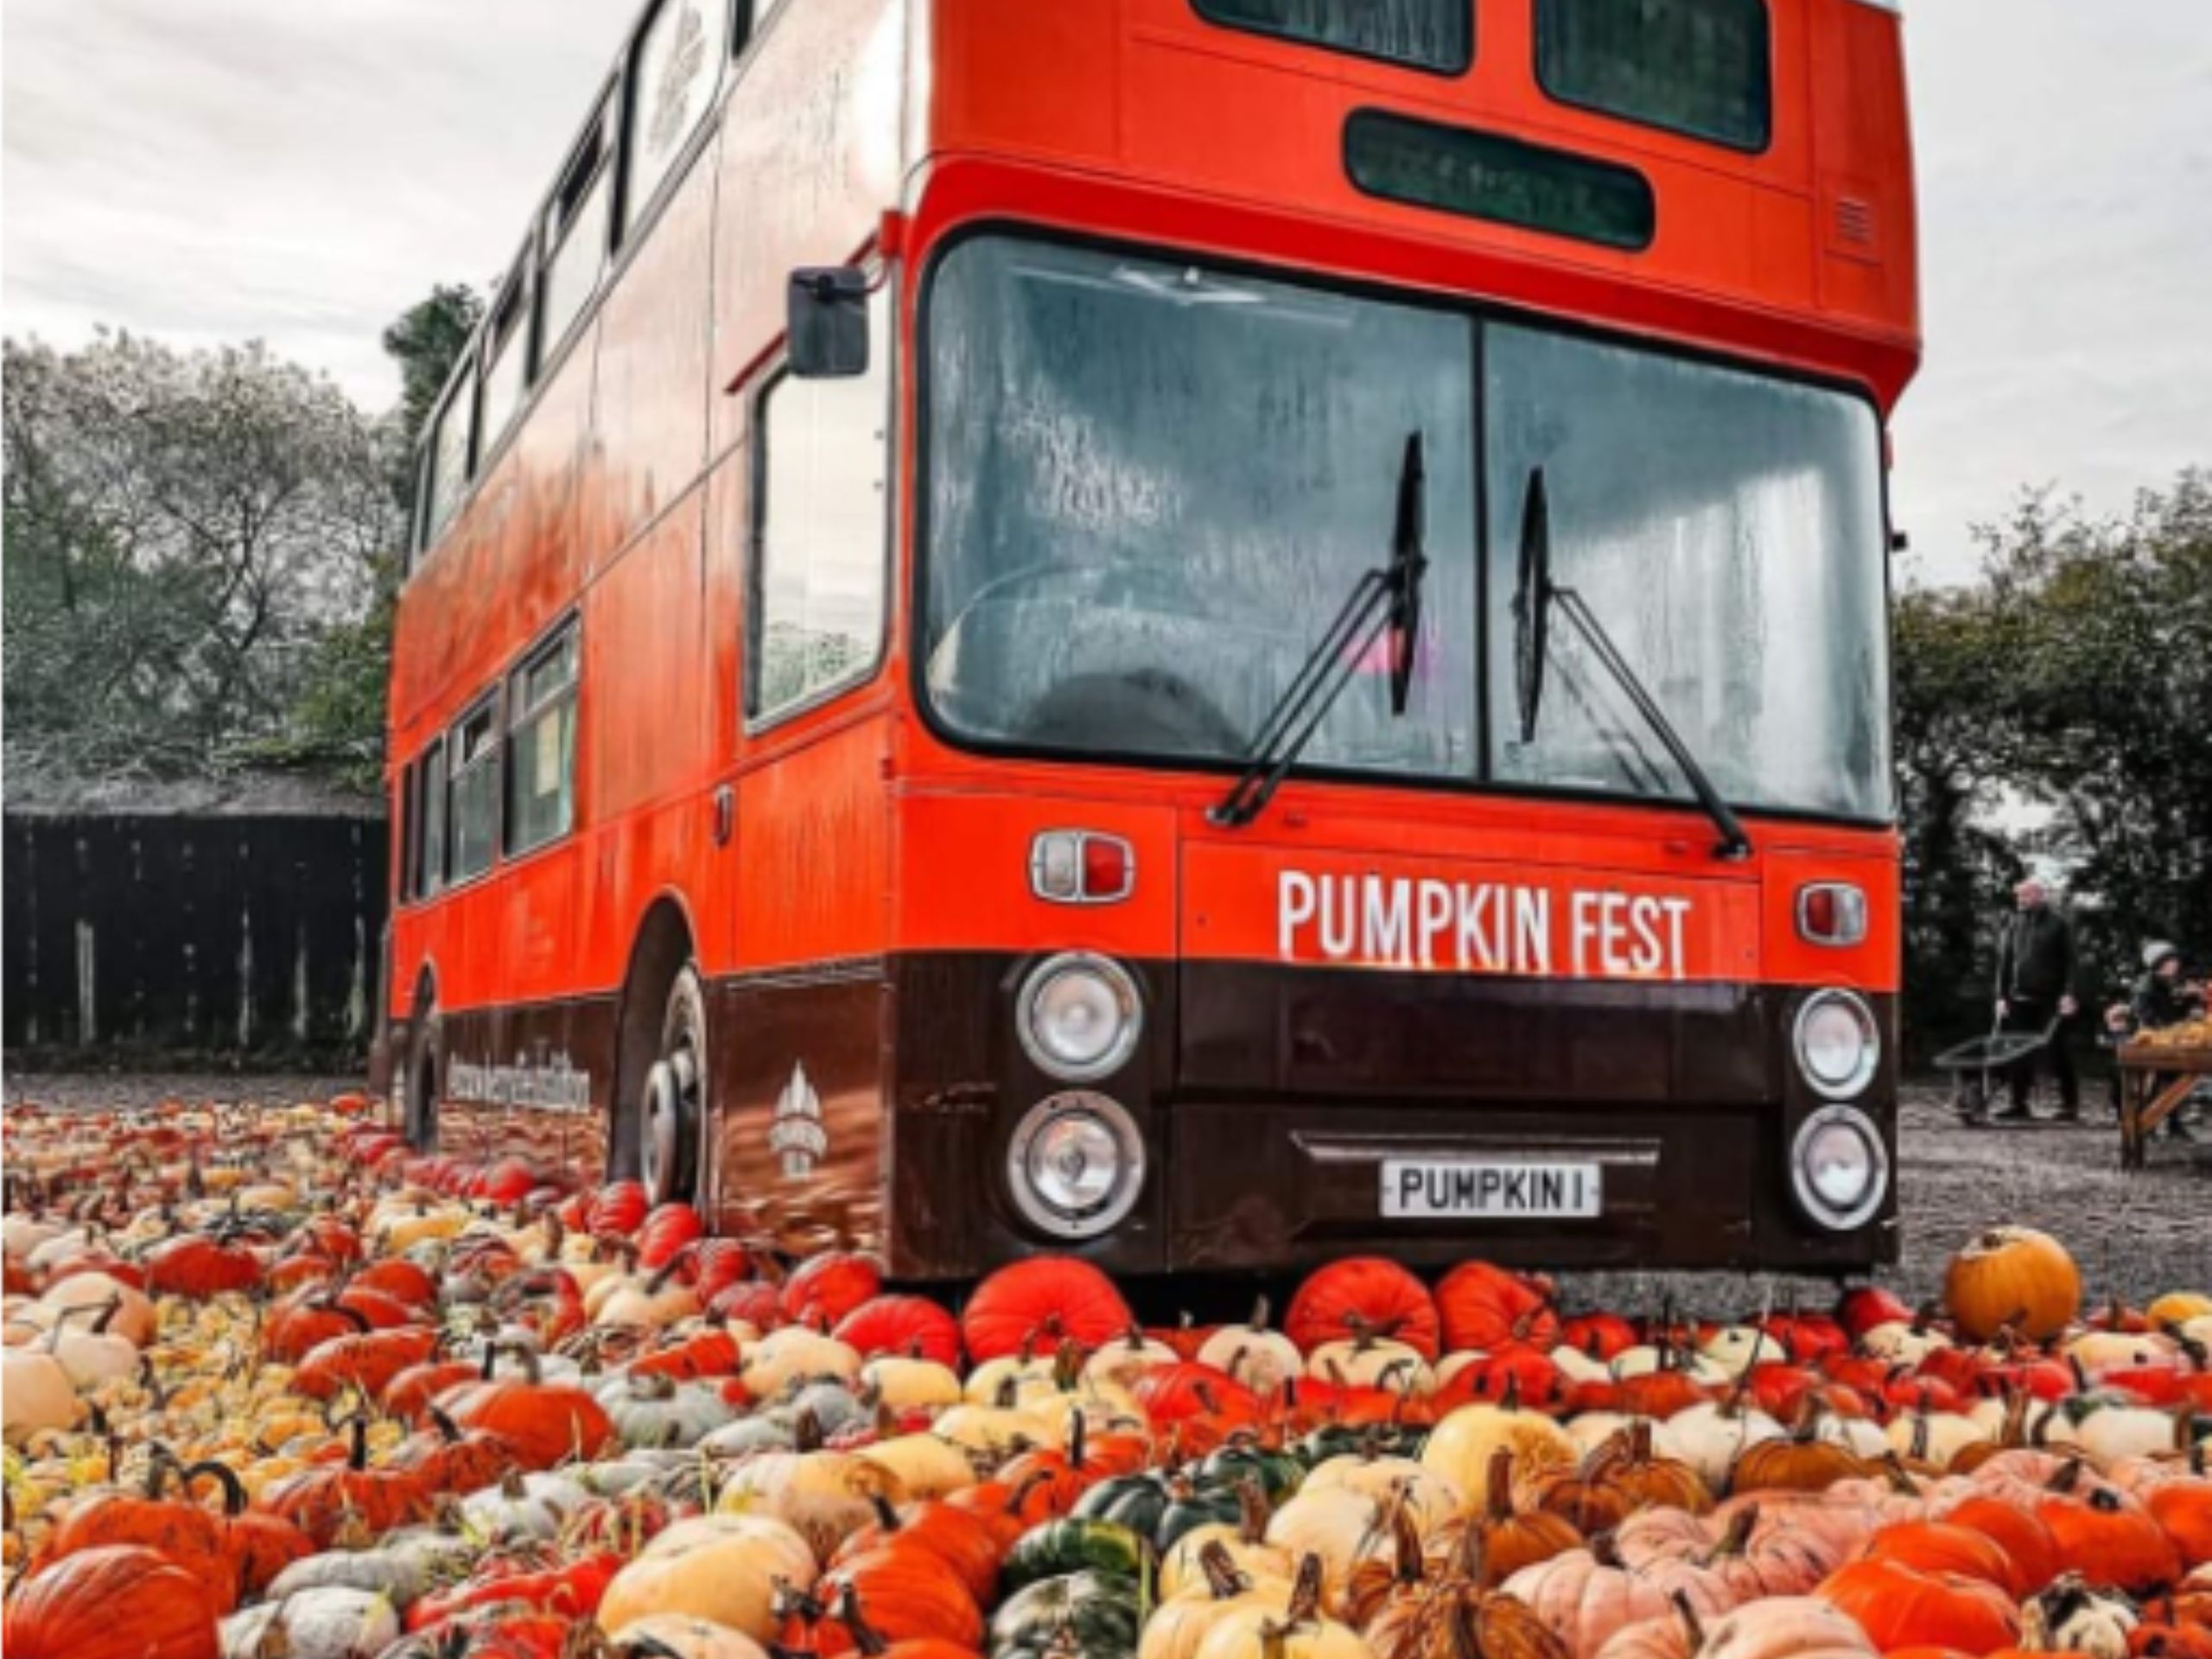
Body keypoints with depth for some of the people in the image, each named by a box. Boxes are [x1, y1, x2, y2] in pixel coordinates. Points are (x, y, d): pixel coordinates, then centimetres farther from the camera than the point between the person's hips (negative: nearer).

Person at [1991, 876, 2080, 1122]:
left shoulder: (2057, 924, 0)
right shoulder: (2012, 924, 11)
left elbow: (2069, 962, -3)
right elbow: (2004, 961, 13)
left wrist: (2068, 994, -12)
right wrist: (2001, 996, 7)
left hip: (2050, 1000, -4)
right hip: (2020, 999, 4)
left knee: (2058, 1052, 1)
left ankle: (2070, 1105, 9)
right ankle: (2019, 1105, 9)